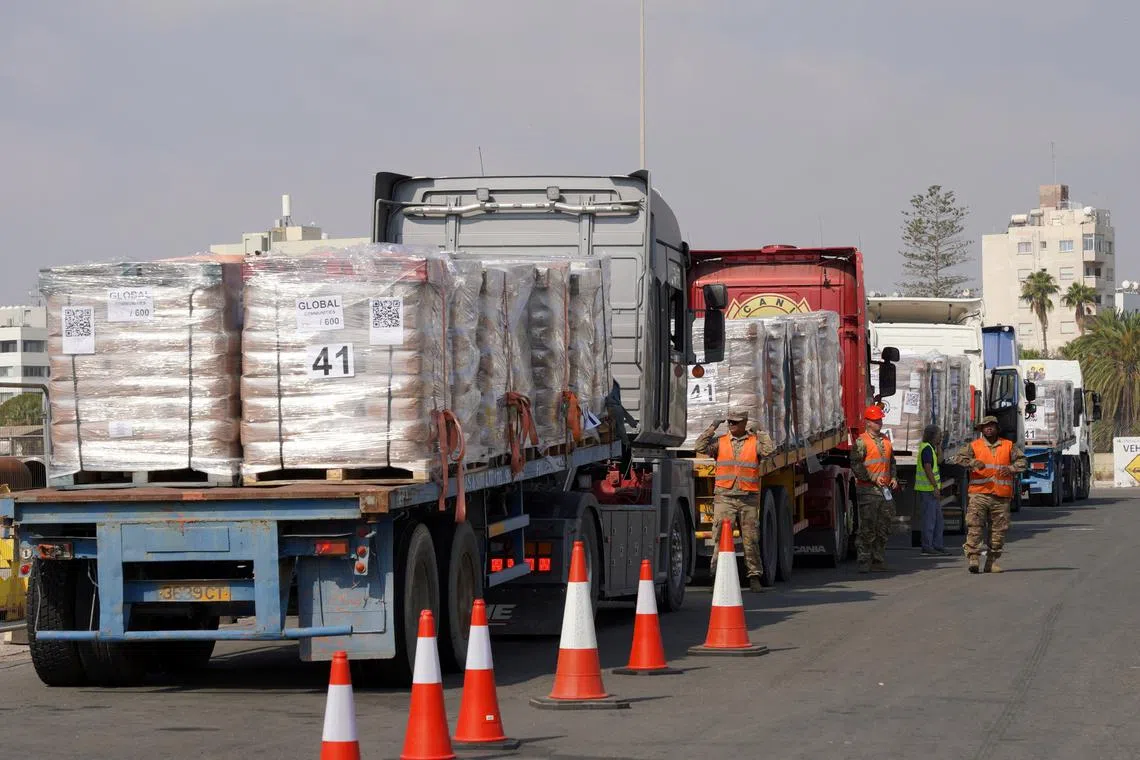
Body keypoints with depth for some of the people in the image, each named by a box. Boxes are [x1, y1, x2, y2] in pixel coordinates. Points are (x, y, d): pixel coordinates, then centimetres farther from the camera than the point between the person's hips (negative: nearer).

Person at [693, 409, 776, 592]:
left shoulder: (755, 442, 7)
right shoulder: (720, 442, 9)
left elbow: (768, 451, -10)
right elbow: (700, 447, -4)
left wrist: (762, 434, -2)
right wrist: (712, 428, -3)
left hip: (748, 499, 0)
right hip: (724, 497, 0)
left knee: (751, 540, 5)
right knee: (721, 538, -6)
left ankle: (754, 577, 11)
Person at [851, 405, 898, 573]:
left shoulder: (886, 440, 18)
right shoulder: (861, 441, -5)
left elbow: (891, 462, 28)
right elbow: (856, 465, -12)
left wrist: (893, 477, 11)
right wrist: (873, 478, -19)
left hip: (884, 490, 7)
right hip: (868, 490, -7)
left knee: (884, 527, 8)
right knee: (867, 528, -7)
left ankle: (879, 561, 14)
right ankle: (864, 563, -4)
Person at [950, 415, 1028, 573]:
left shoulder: (1009, 446, 11)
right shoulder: (974, 446, 7)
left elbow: (1022, 461, 8)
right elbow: (958, 458, -2)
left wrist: (1011, 468, -12)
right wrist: (973, 462, -21)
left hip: (1001, 496, 2)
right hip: (979, 494, -2)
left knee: (999, 529, 3)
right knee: (974, 526, -13)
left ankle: (992, 561, 10)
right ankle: (972, 557, -15)